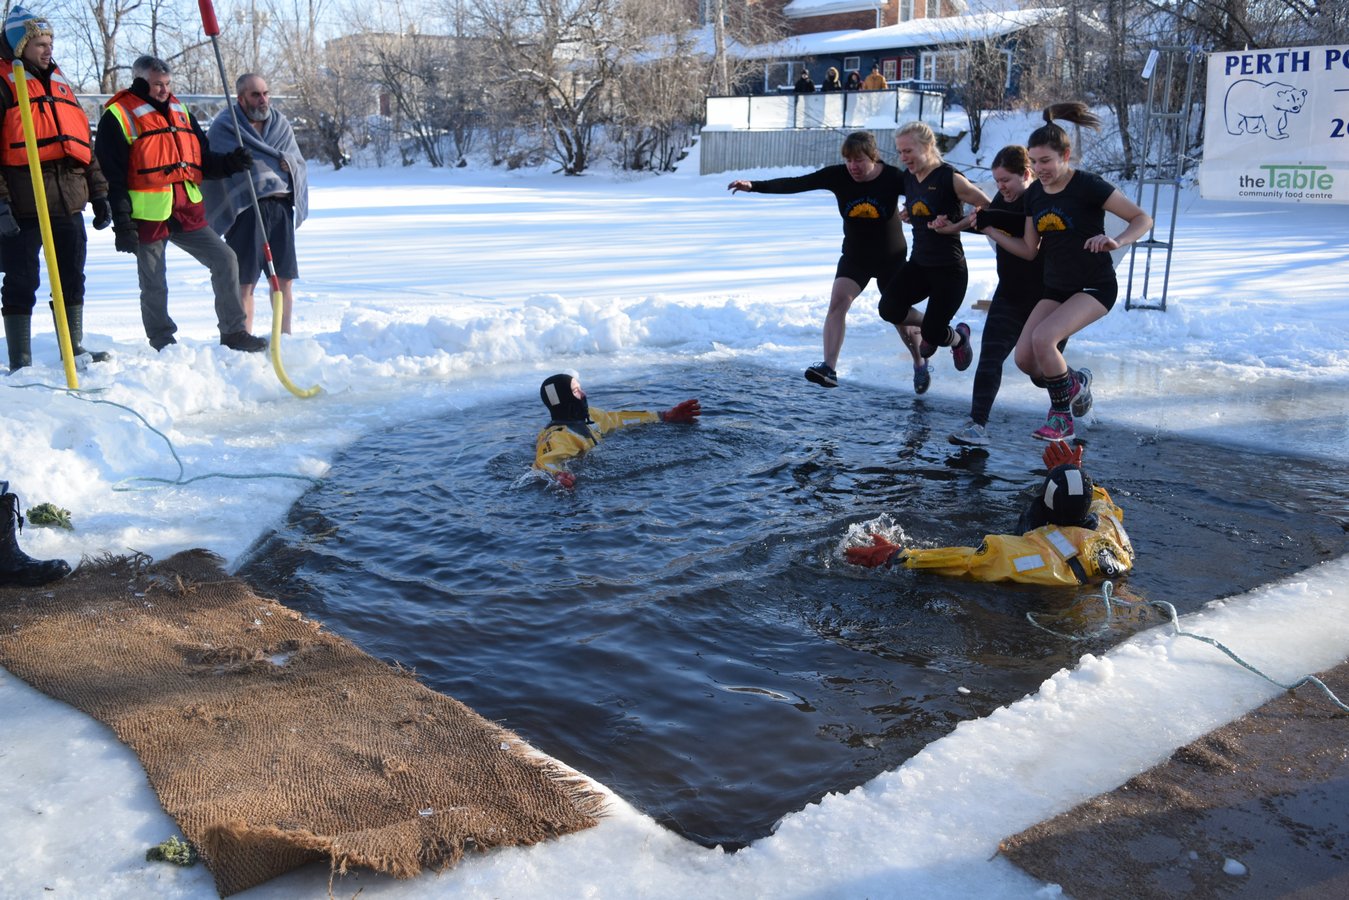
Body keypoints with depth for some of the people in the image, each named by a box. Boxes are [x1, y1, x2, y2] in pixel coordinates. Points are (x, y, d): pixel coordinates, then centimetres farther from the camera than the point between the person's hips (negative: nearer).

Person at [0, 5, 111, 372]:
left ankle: (74, 351, 22)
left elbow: (84, 142, 22)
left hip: (68, 204, 6)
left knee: (72, 280, 11)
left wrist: (99, 193, 16)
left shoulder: (60, 85, 20)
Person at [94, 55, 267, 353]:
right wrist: (122, 224, -15)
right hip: (148, 216, -5)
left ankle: (233, 333, 6)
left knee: (225, 259, -1)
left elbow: (202, 159, 19)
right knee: (154, 285, 3)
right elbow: (112, 176, -9)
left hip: (187, 212, 6)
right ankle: (163, 344, 17)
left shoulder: (180, 111, 15)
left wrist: (229, 163, -2)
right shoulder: (118, 117, -5)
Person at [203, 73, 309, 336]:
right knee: (245, 281, -3)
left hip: (281, 207, 5)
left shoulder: (281, 124, 15)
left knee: (284, 277, 8)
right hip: (245, 208, -5)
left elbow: (299, 162, 17)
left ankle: (285, 336, 19)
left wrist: (287, 162, -5)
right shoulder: (223, 128, -1)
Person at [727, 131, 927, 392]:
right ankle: (829, 368, -28)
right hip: (855, 257, 2)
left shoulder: (893, 178, -19)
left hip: (892, 259, -1)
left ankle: (920, 365, 34)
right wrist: (754, 186, -32)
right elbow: (796, 184, -22)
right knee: (837, 301, -22)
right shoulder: (838, 176, -15)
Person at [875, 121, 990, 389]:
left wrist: (956, 226, -20)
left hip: (949, 268, -6)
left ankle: (958, 338, 32)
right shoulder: (908, 177, 5)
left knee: (932, 333, -7)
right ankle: (930, 326, 16)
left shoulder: (950, 178, -16)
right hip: (919, 263, 6)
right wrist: (906, 214, 1)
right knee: (889, 309, -17)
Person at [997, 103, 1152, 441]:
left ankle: (1061, 417, -6)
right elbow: (1029, 250, 7)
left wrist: (1116, 241, -33)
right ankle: (1075, 382, 24)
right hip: (1056, 287, 7)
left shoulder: (1088, 186, -16)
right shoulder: (1034, 194, 3)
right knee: (1024, 358, -8)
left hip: (1094, 287, -6)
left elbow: (1143, 219, -14)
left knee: (1043, 337, -28)